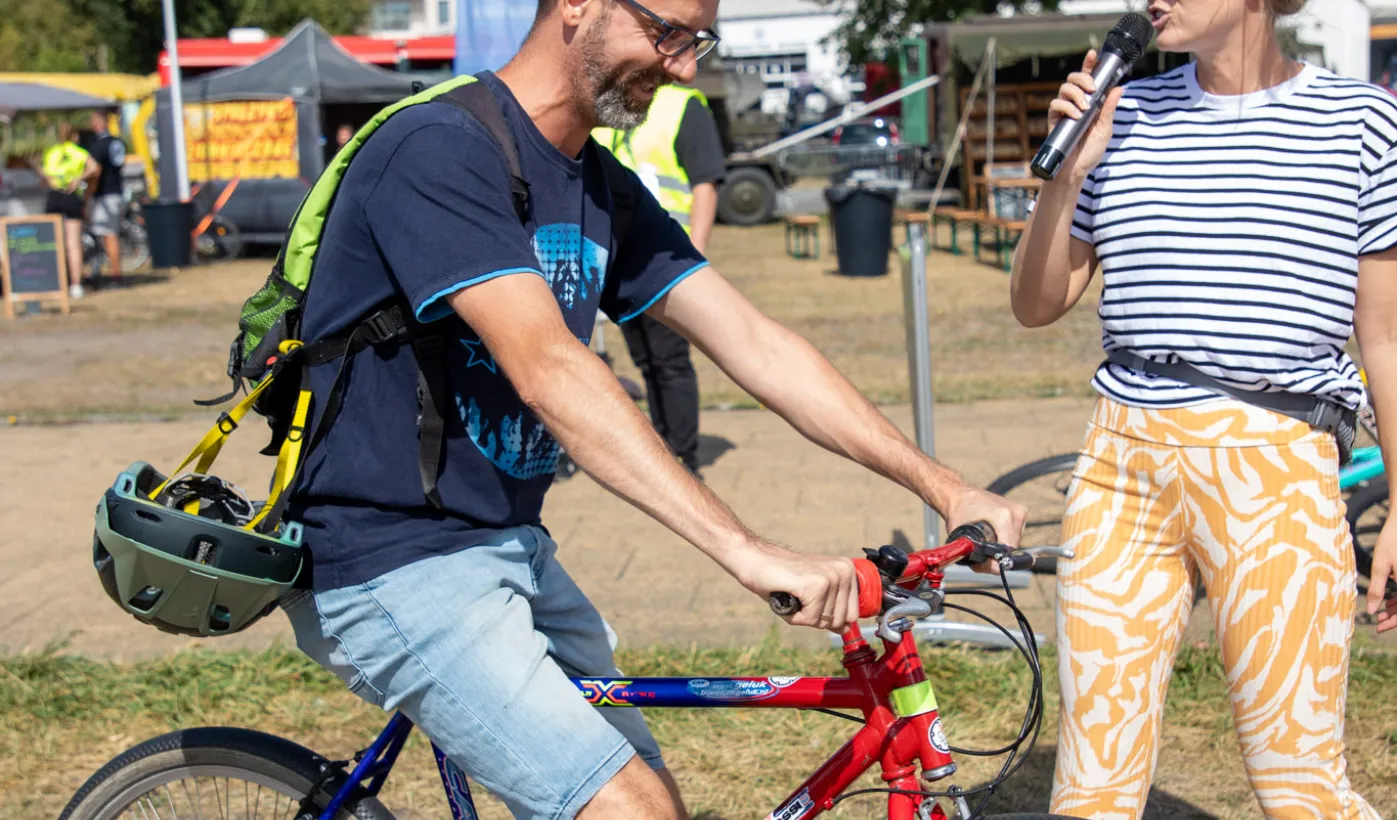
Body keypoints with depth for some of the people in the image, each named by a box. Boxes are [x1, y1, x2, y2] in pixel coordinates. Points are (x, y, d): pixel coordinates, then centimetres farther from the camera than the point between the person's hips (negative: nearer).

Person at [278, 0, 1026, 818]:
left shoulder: (605, 190, 8)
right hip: (394, 562, -9)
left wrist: (945, 487, -3)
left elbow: (757, 347, 4)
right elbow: (548, 370, -31)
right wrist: (746, 551, -37)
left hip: (513, 546, 9)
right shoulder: (439, 150, -19)